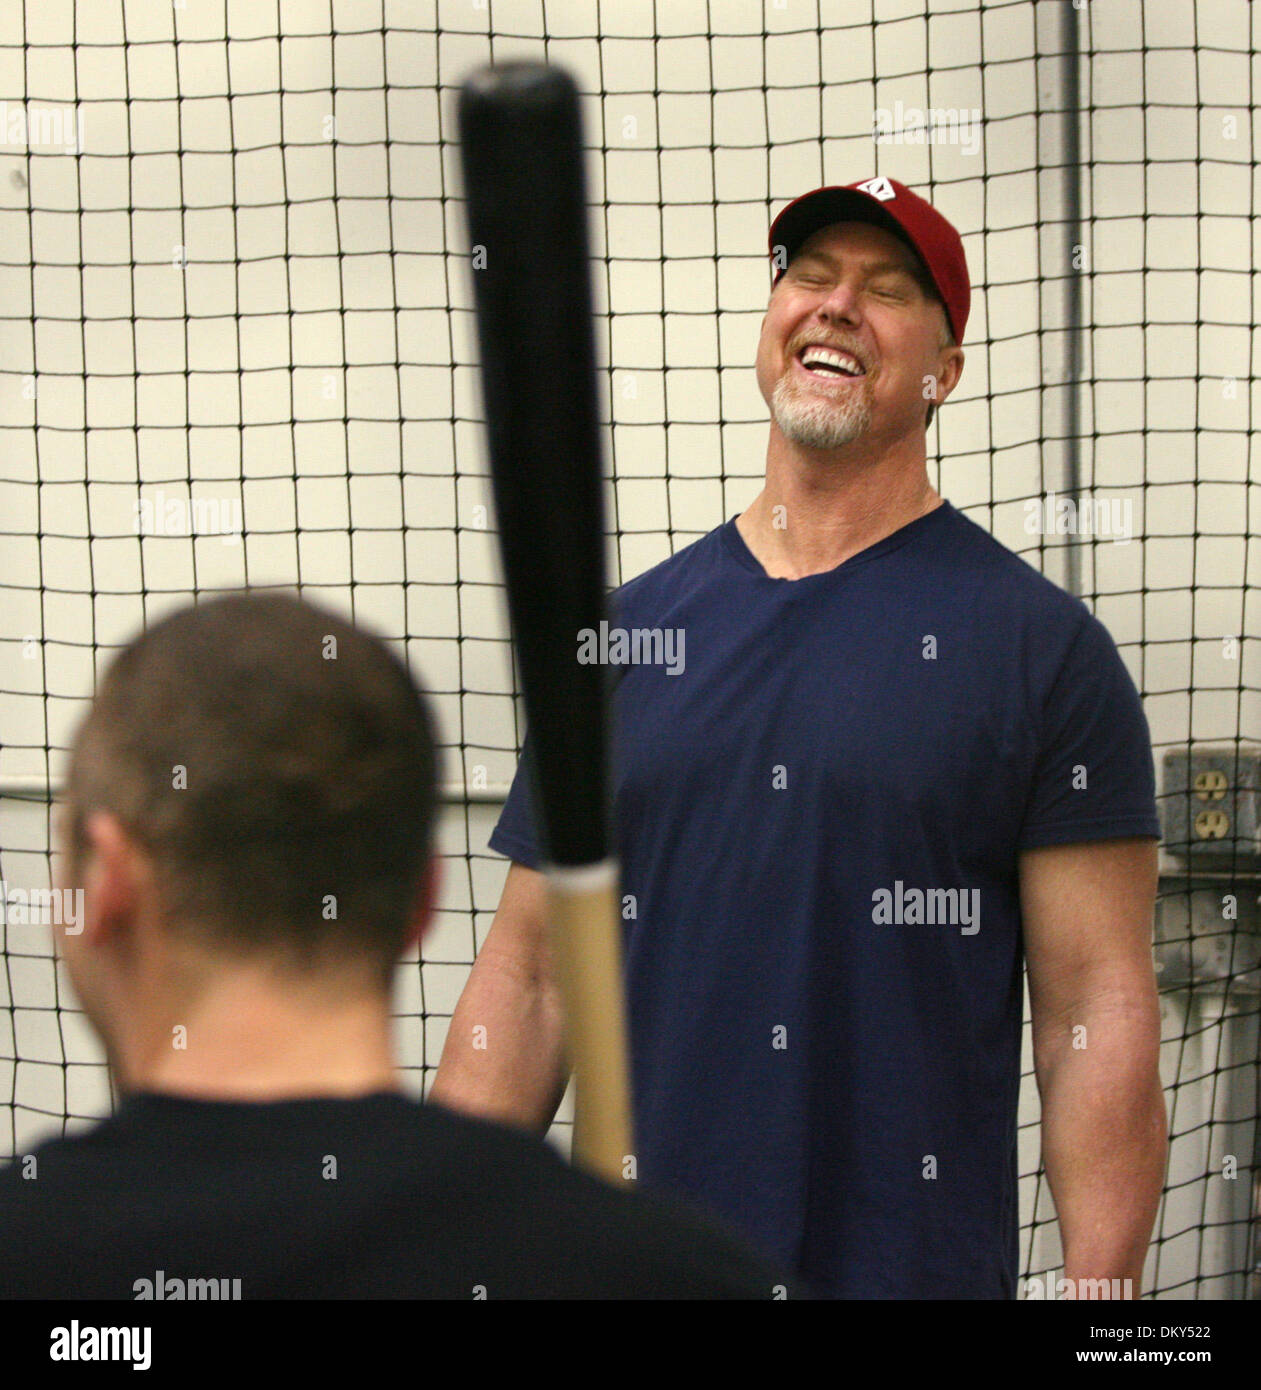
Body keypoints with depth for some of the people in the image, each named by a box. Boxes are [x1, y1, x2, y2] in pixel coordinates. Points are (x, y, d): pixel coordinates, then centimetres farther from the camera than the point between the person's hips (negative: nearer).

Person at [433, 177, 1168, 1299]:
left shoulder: (1042, 645, -1)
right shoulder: (624, 634, 10)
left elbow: (1099, 1011, -6)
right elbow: (529, 977, 10)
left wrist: (1101, 1291, -13)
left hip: (916, 1260, -3)